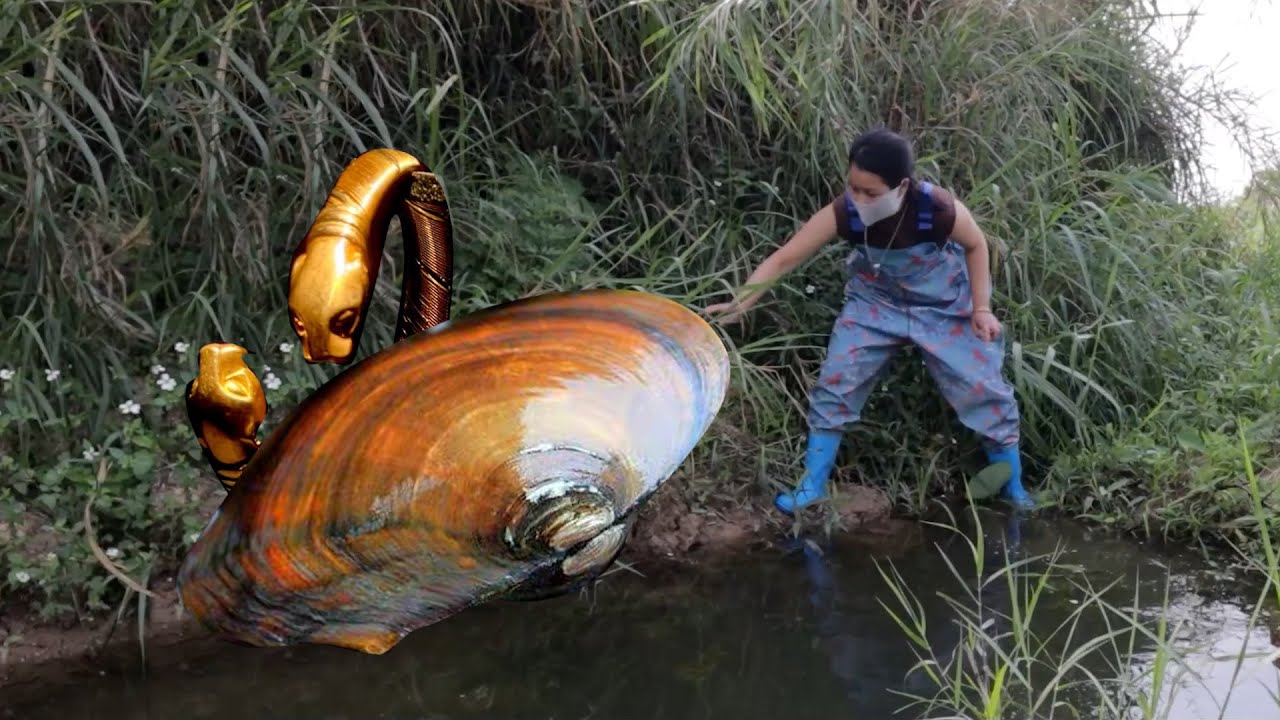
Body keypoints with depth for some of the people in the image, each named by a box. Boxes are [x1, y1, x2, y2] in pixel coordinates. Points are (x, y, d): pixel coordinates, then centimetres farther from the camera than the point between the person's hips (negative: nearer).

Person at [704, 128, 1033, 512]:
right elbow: (784, 258, -28)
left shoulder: (941, 209, -33)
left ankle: (1013, 488, 24)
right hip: (875, 305, 1)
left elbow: (976, 246, -11)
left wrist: (981, 308, -11)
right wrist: (740, 303, -40)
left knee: (984, 390, 2)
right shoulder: (842, 214, -30)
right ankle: (813, 486, 6)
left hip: (944, 309, -1)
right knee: (835, 384, -8)